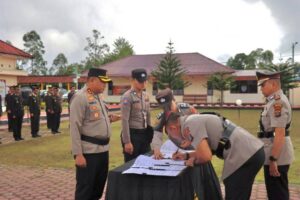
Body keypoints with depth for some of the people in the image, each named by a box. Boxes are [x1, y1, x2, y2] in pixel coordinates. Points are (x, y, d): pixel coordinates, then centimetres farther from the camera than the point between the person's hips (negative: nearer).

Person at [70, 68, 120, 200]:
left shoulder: (97, 96, 14)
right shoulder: (80, 97, -14)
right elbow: (75, 127, -18)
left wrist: (108, 119, 5)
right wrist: (78, 154, -21)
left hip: (103, 149, 9)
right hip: (88, 151, -8)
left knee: (99, 186, 19)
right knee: (85, 189, 4)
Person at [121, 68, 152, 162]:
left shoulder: (145, 96, 10)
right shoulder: (127, 97, -13)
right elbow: (125, 120, -17)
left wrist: (150, 132, 15)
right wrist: (127, 142, -19)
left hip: (145, 134, 7)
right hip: (132, 134, -7)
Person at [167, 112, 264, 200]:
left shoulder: (189, 124, -10)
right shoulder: (195, 119, 20)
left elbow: (206, 156, -19)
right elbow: (206, 150, 31)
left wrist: (194, 161, 2)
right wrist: (186, 155, 29)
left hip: (244, 156, -10)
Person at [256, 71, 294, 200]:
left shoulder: (278, 102, -19)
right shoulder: (275, 100, 13)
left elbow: (279, 134, -25)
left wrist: (273, 160, -24)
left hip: (277, 156, -10)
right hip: (276, 154, 10)